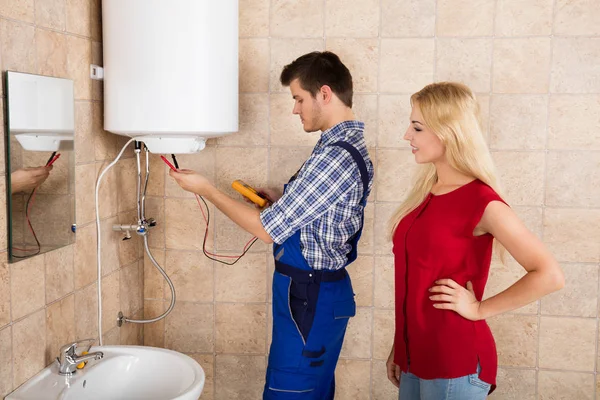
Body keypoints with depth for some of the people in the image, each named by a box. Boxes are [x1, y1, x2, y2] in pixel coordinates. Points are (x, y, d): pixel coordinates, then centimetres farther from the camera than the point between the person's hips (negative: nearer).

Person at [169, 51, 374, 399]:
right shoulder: (351, 144, 9)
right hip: (322, 291, 10)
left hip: (307, 297, -10)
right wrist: (282, 200, 6)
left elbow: (268, 230, -20)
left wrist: (205, 189, -10)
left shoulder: (335, 156, -22)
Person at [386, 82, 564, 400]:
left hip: (455, 360, -7)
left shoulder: (482, 201, -15)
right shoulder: (425, 194, 7)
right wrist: (399, 348, 12)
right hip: (416, 355, 7)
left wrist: (479, 309, -13)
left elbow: (550, 275, -18)